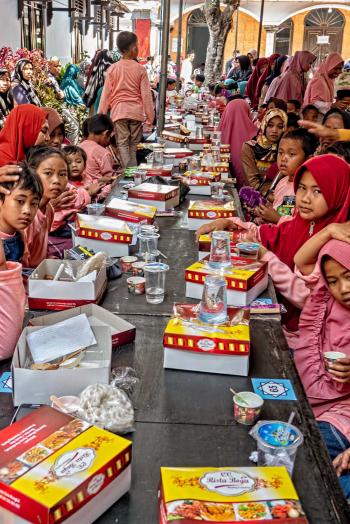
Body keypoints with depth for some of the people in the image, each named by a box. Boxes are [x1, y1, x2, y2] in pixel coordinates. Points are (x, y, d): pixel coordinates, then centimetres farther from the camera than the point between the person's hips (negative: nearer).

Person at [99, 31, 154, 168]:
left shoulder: (112, 69, 0)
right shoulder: (140, 69, -3)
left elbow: (106, 94, 1)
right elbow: (146, 95, -2)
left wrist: (101, 115, 8)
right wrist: (150, 116, 5)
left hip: (119, 111, 0)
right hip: (136, 111, 0)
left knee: (123, 143, 2)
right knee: (133, 144, 10)